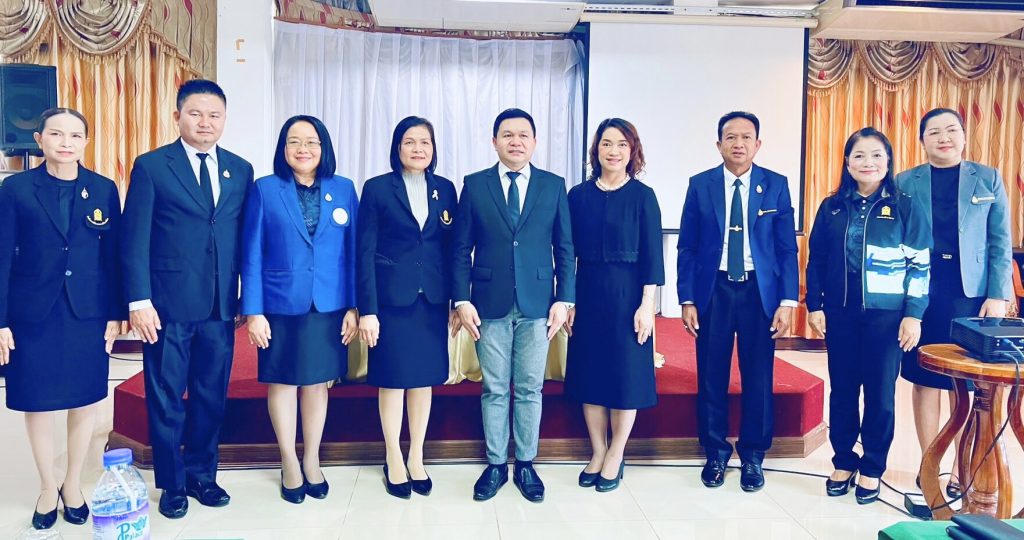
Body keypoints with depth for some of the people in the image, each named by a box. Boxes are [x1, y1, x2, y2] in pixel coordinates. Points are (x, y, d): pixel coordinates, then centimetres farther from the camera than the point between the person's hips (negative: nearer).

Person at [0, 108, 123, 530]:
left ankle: (73, 485, 30)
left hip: (88, 314, 1)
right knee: (37, 404, 9)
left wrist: (115, 314, 0)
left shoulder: (104, 189, 1)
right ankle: (47, 488, 29)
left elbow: (113, 256, 3)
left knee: (84, 403, 10)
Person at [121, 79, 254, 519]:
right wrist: (139, 302, -11)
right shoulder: (151, 166, -2)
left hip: (221, 307, 3)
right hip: (168, 305, -3)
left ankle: (202, 475, 30)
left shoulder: (240, 170, 8)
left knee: (211, 397, 12)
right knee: (166, 399, 8)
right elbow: (135, 240, -4)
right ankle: (172, 483, 25)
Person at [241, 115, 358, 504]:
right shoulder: (264, 190, -1)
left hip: (328, 307, 1)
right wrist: (253, 311, -7)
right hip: (280, 305, -1)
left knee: (317, 381, 11)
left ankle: (312, 461, 27)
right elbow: (251, 255, -2)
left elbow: (353, 252, 4)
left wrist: (353, 306, -1)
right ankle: (289, 464, 26)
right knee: (282, 383, 9)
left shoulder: (344, 190, 4)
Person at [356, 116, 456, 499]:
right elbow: (365, 252, -5)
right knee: (393, 380, 5)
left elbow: (452, 248, 8)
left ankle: (417, 459, 25)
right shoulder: (377, 188, -2)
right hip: (392, 298, -3)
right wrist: (366, 309, -11)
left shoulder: (445, 189, 7)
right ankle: (394, 462, 21)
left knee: (424, 379, 10)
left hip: (432, 299, 3)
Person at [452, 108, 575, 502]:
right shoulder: (475, 185, 4)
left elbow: (564, 248, 5)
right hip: (490, 305, 0)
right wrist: (461, 299, -5)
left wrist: (563, 299, -2)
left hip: (537, 304, 1)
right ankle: (496, 465, 21)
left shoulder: (554, 186, 6)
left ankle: (526, 465, 22)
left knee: (530, 390, 8)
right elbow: (461, 249, 3)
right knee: (494, 390, 8)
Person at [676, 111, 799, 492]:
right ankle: (715, 453, 22)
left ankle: (753, 456, 22)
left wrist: (787, 301, -6)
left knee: (758, 377, 6)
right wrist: (687, 300, -4)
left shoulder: (776, 185, 3)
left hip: (759, 291, 0)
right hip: (713, 291, 0)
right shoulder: (700, 185, 2)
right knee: (711, 377, 6)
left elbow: (787, 248, 2)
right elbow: (687, 247, 2)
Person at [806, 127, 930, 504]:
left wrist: (913, 315, -8)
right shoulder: (831, 207, 5)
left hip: (886, 315, -2)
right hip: (840, 314, 2)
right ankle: (843, 462, 23)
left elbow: (920, 265, -2)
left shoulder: (905, 207, -1)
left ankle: (872, 469, 19)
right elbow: (815, 260, 7)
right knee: (842, 389, 9)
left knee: (880, 393, 5)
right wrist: (814, 306, 2)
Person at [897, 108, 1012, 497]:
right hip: (921, 293, 0)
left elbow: (1000, 243, 4)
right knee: (924, 381, 5)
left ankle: (962, 469, 16)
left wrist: (998, 296, -4)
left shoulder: (988, 180, 7)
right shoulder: (904, 183, 6)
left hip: (971, 294, 0)